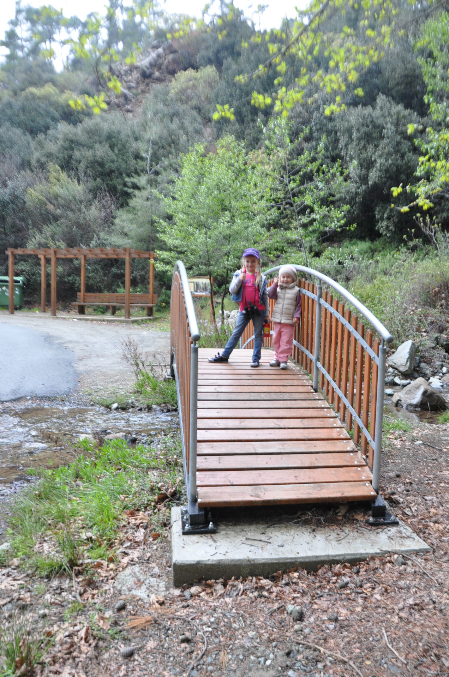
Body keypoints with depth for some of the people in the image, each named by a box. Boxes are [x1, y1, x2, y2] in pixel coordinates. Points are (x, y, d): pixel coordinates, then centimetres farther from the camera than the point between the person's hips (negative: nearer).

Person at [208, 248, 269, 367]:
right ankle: (224, 355, 16)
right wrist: (239, 280, -18)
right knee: (236, 333, 7)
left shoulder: (261, 278, 3)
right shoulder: (238, 274, 5)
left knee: (258, 334, 4)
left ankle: (256, 359, 13)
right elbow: (232, 290, -2)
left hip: (259, 310, 0)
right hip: (244, 310, 1)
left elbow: (265, 296, 5)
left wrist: (267, 314, 3)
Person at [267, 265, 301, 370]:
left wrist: (297, 316, -10)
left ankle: (283, 359, 4)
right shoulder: (278, 288, 7)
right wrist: (274, 285, -17)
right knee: (276, 340, 12)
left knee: (286, 341, -3)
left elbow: (298, 305, 2)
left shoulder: (296, 290, 1)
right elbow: (270, 295, -9)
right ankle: (277, 357, 25)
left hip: (289, 322, -3)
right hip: (277, 320, 3)